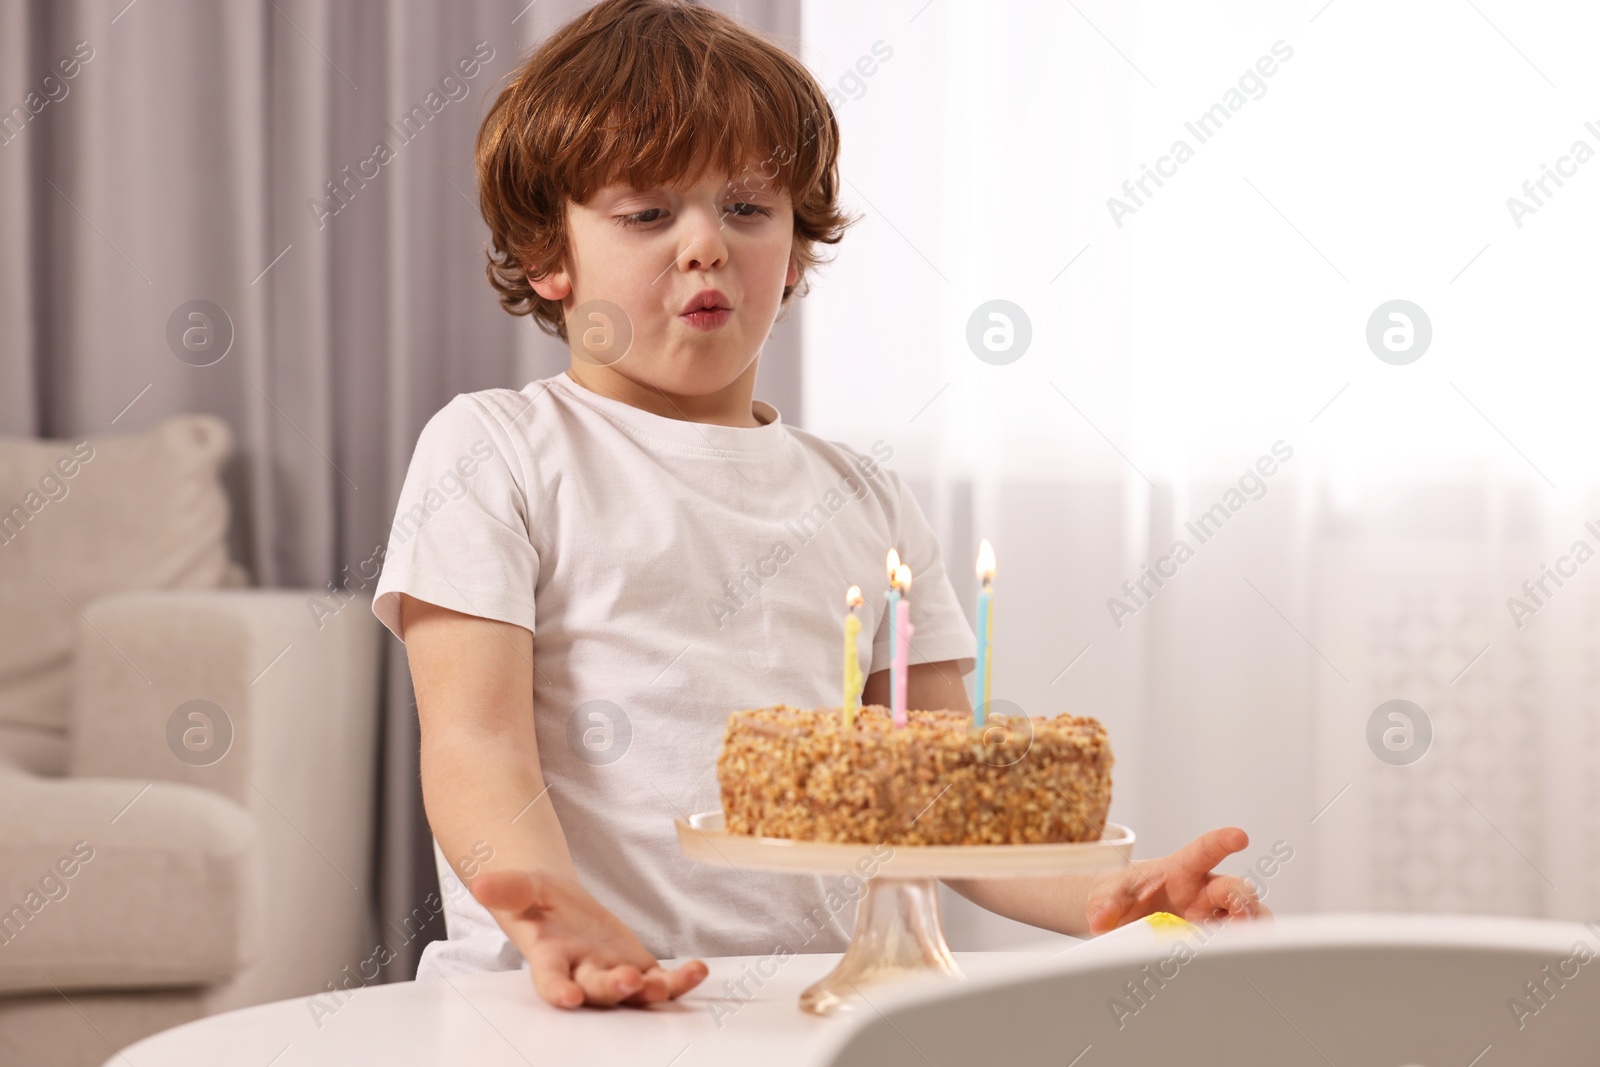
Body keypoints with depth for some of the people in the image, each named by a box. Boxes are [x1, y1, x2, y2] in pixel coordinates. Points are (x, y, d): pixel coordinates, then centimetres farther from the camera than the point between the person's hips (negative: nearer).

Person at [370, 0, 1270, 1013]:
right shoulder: (497, 449, 6)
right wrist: (555, 918, -26)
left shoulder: (865, 499, 19)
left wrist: (1103, 893, -6)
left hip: (816, 1001, 3)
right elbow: (475, 744, -5)